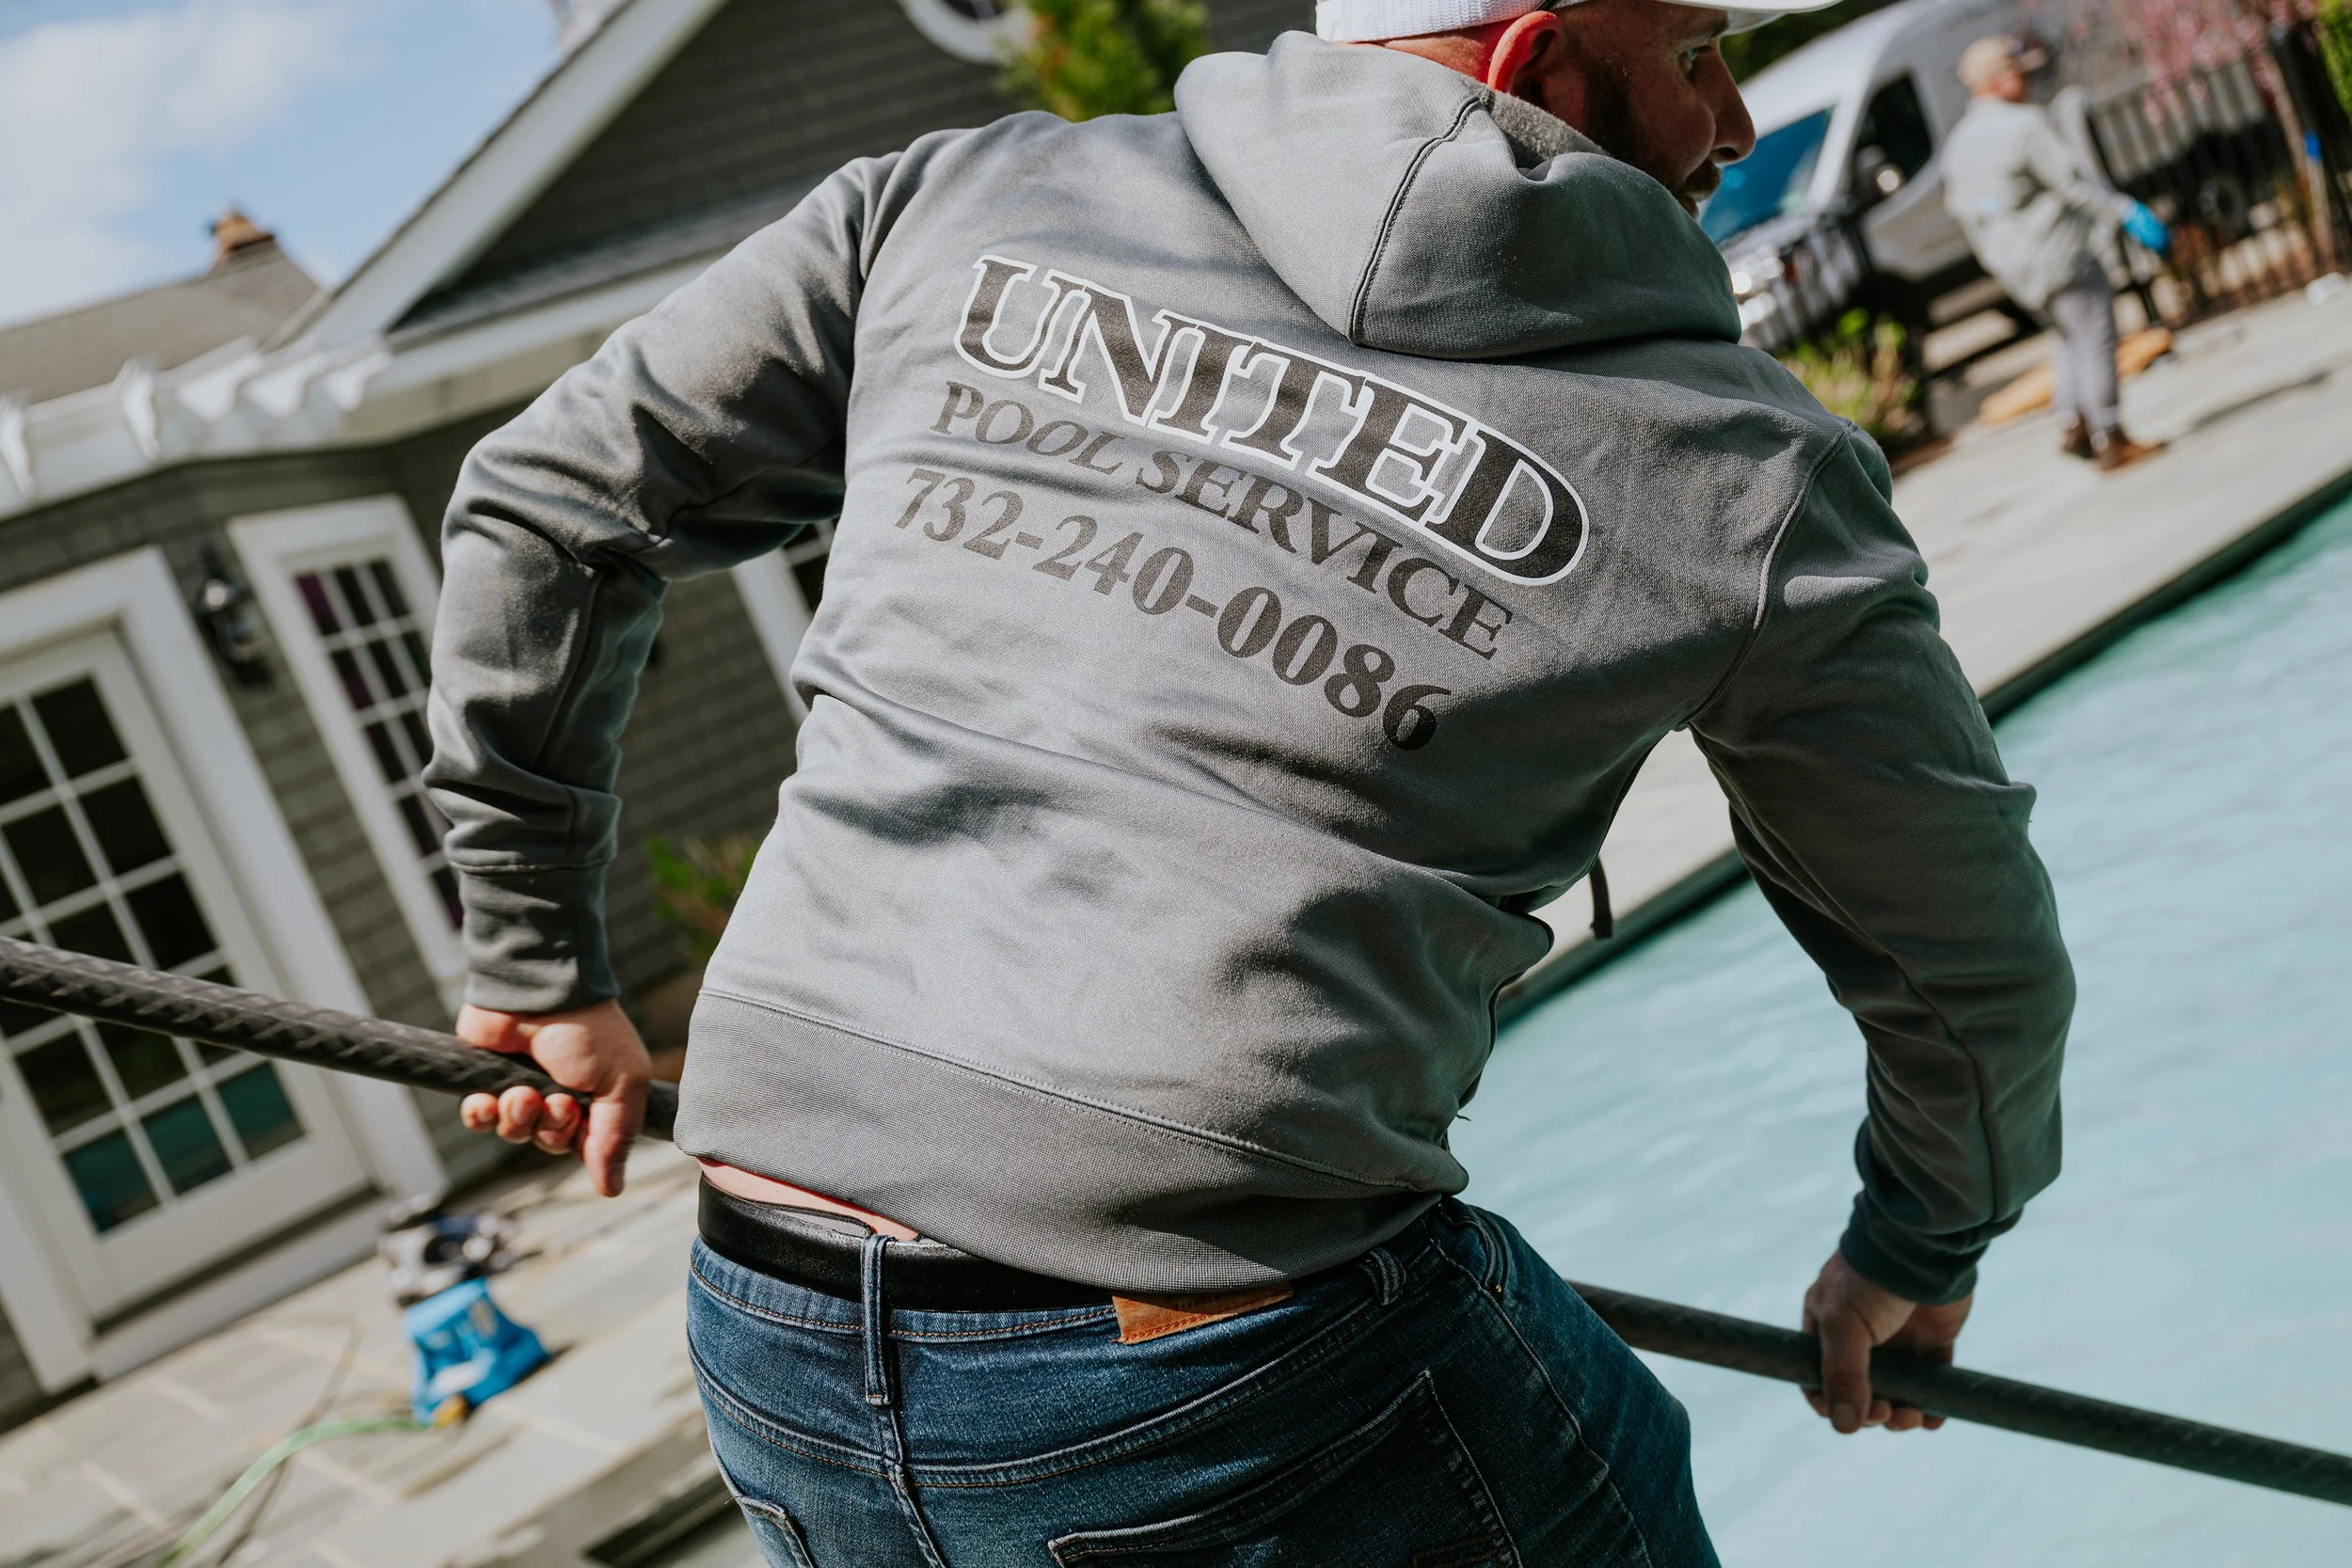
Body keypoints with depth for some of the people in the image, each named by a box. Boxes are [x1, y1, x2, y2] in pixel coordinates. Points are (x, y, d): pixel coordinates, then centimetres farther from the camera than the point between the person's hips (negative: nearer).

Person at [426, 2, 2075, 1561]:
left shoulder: (958, 200, 6)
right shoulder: (1743, 482, -1)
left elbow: (548, 500, 13)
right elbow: (1970, 969, 10)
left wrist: (543, 966, 22)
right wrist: (1917, 1253, 31)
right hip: (1237, 1391, -4)